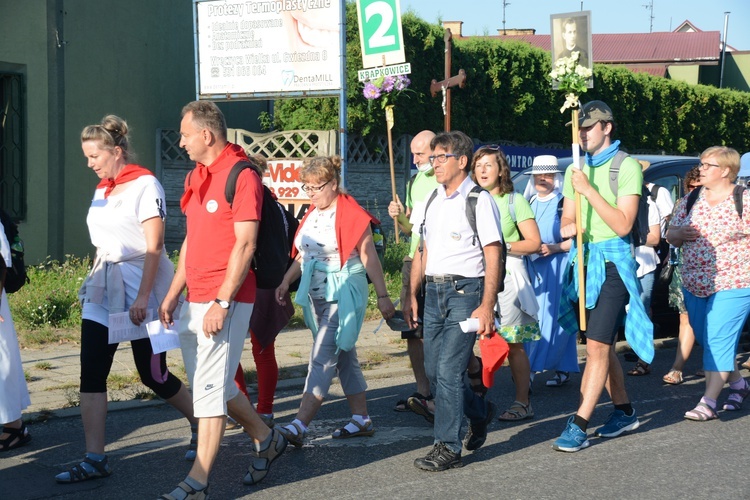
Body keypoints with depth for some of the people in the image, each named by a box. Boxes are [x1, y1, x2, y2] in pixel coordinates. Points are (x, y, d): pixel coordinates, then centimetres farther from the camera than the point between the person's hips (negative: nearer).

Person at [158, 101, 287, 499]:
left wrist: (222, 302, -21)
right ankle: (266, 439, 32)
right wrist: (172, 295, 16)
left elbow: (244, 246, -17)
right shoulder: (195, 177, 16)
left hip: (226, 302, -9)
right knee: (213, 383, 14)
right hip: (193, 301, 9)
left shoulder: (242, 177, -12)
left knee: (210, 386, -8)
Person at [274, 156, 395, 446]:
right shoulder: (312, 215, 12)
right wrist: (286, 282, 6)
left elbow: (369, 258, -11)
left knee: (323, 359, -12)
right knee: (344, 357, 13)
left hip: (343, 295, -8)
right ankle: (361, 420, 21)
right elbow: (303, 255, 19)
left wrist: (383, 296, -9)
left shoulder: (351, 215, -12)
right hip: (317, 296, 8)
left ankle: (299, 427, -17)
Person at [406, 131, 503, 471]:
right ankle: (480, 412, 36)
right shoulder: (433, 201, 14)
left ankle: (448, 448, -3)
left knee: (448, 370, -11)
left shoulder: (479, 200, -7)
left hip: (465, 291, -8)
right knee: (433, 371, 11)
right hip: (434, 292, 8)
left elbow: (493, 256, -11)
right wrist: (413, 295, 14)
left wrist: (487, 306, -17)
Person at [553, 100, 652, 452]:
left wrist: (589, 190, -19)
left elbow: (623, 224, -15)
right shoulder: (576, 171, 14)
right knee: (602, 344, 14)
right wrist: (567, 229, -5)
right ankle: (624, 412, 27)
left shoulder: (626, 167, -7)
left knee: (597, 345, -12)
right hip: (583, 262, 7)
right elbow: (566, 222, 19)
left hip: (612, 263, -7)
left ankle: (579, 425, -15)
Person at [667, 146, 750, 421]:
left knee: (718, 341, -12)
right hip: (694, 285, 7)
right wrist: (677, 234, -7)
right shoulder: (689, 201, 9)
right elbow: (670, 235, 14)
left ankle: (707, 403, -12)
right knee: (707, 342, 14)